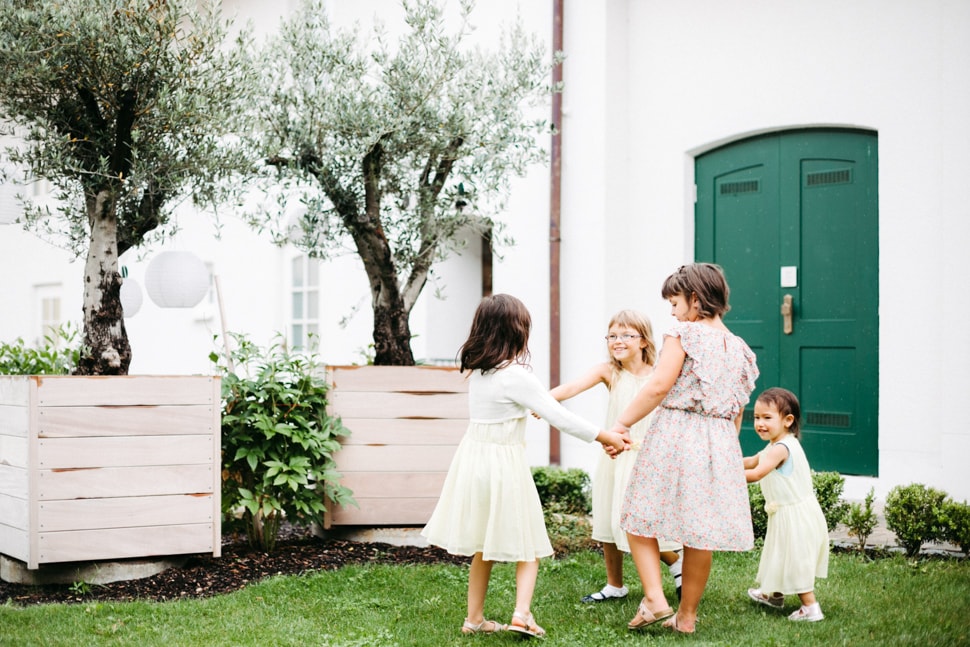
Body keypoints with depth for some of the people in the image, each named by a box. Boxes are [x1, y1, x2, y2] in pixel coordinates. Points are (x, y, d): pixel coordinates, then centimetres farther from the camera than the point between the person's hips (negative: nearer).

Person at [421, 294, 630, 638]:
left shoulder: (476, 370, 4)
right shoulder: (516, 376, -17)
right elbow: (560, 417, -16)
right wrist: (605, 436, -9)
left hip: (473, 458, 7)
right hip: (504, 464, -6)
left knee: (483, 548, 18)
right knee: (527, 547, 7)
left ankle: (475, 618, 23)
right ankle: (522, 613, -9)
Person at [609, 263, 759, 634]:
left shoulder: (684, 333, -5)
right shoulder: (739, 349, 14)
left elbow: (659, 386, -14)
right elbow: (736, 412, 17)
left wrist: (621, 424, -9)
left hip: (673, 436, -6)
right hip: (719, 444, 6)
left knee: (640, 519, 6)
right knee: (700, 533, 8)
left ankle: (655, 599, -7)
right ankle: (687, 615, 16)